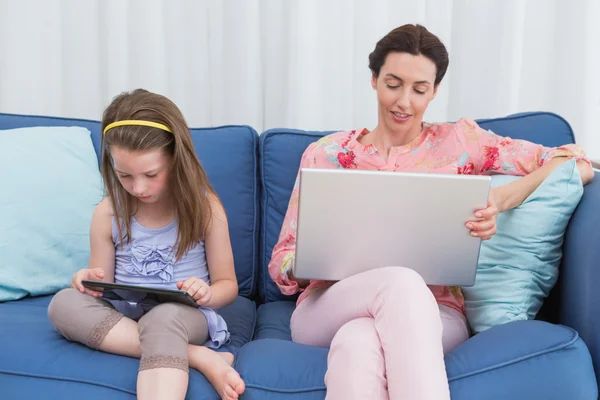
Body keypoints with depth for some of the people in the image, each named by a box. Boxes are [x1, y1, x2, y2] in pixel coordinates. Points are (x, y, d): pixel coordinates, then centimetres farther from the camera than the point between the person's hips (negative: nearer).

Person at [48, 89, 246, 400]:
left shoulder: (205, 207, -4)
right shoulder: (108, 212, 0)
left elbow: (227, 285, 3)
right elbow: (102, 286, 10)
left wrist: (207, 294, -22)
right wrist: (89, 280, -15)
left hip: (183, 315, -3)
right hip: (122, 315, 4)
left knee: (162, 318, -39)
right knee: (63, 304, -28)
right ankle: (201, 357, -30)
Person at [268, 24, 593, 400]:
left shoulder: (459, 140, 9)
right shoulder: (325, 154, 10)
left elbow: (578, 163, 5)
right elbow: (282, 261, 10)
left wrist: (502, 199, -13)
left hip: (431, 311, -1)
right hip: (330, 310, 2)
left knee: (358, 344, -39)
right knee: (402, 281, -35)